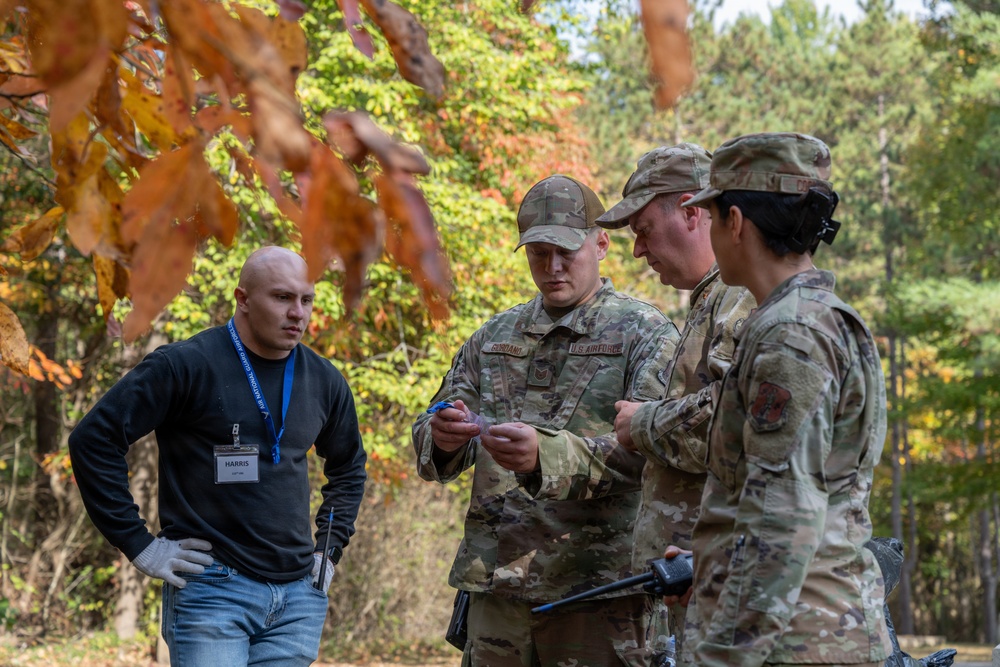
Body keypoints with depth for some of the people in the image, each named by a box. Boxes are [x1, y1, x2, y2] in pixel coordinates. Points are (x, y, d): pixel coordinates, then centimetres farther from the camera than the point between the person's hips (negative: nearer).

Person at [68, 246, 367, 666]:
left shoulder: (324, 381, 11)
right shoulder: (186, 365, -7)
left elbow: (349, 468, 29)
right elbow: (92, 439, -9)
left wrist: (330, 548, 16)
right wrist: (139, 545, -10)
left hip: (299, 597, 6)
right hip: (212, 589, -5)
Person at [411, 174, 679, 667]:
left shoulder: (646, 334, 1)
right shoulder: (494, 337, 17)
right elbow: (429, 445, 14)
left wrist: (547, 459, -28)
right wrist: (444, 439, -12)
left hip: (595, 589, -4)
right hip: (496, 583, 5)